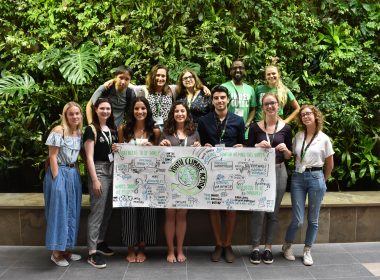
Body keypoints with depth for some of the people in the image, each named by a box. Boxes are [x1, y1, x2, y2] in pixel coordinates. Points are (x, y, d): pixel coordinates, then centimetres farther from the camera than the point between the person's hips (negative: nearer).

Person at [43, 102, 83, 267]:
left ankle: (67, 249, 22)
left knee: (72, 212, 10)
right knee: (59, 211, -3)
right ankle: (56, 253, 8)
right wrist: (57, 179, -17)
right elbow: (52, 156, -13)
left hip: (73, 174, 7)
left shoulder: (79, 133, 9)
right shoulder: (59, 131, -11)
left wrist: (76, 174, 9)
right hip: (59, 173, -7)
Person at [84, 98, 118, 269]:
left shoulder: (113, 129, 13)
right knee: (97, 211, -7)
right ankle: (92, 252, -3)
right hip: (99, 171, -7)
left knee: (108, 210, 13)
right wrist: (95, 180, -18)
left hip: (113, 171, 7)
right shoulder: (91, 129, -7)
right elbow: (89, 156, -12)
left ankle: (100, 242, 28)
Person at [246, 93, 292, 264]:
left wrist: (285, 149, -13)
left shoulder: (286, 128, 3)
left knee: (273, 211, 7)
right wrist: (258, 146, -17)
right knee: (258, 210, -3)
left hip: (279, 171, 1)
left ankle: (268, 247, 20)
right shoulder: (255, 127, 0)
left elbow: (289, 156, 8)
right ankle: (255, 247, 11)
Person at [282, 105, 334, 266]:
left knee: (313, 219, 7)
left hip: (316, 178, -1)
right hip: (298, 177, 1)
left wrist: (323, 181, 11)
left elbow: (330, 164, 7)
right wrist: (300, 170, 7)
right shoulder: (298, 136, 6)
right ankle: (287, 246, 22)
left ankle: (307, 251, 23)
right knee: (298, 219, -1)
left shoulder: (324, 138, 0)